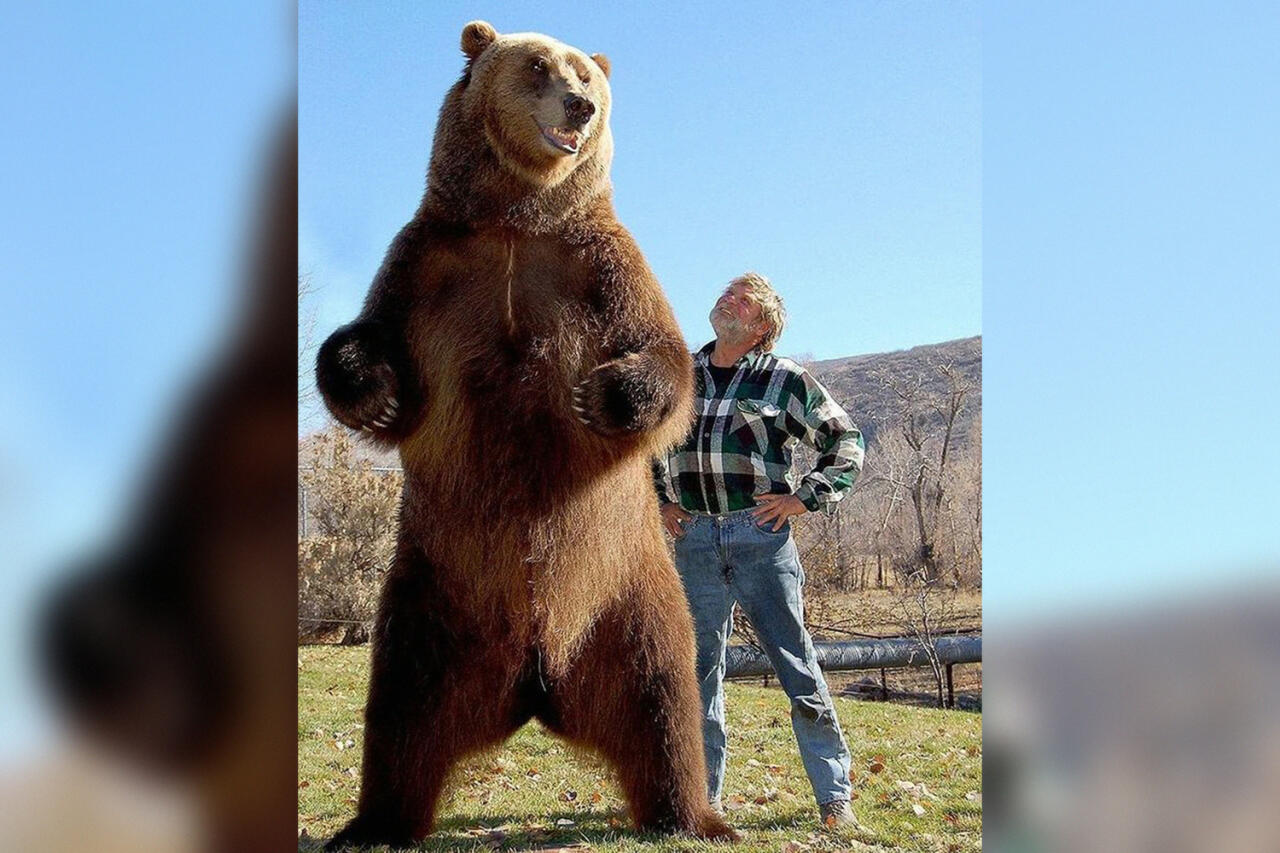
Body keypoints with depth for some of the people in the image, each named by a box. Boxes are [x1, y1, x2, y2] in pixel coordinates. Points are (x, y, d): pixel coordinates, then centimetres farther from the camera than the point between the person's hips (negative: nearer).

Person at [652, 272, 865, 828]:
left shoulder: (784, 379, 2)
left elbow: (845, 439, 7)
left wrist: (805, 497, -3)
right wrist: (657, 502, 17)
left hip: (760, 536, -3)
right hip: (694, 538, 4)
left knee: (797, 668, -1)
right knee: (698, 671, 8)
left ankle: (835, 798, 7)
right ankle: (702, 797, 18)